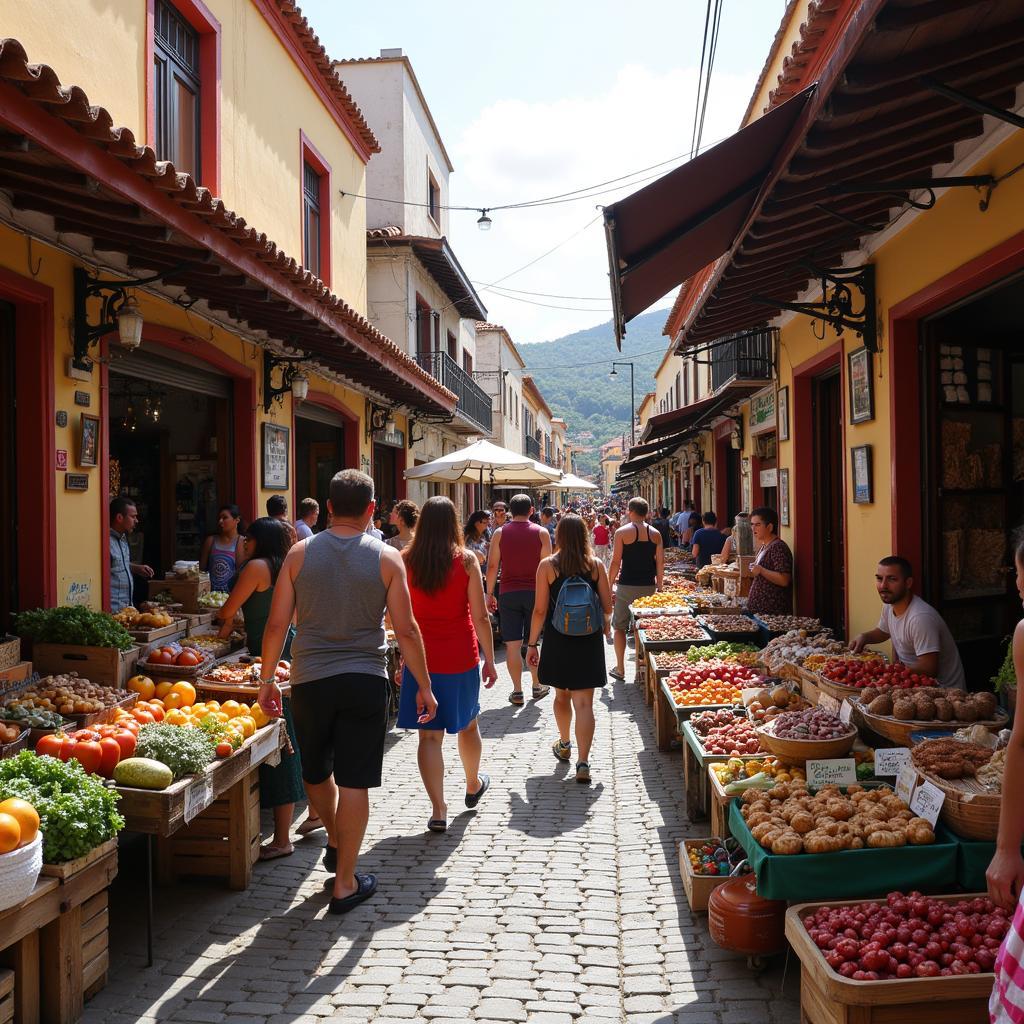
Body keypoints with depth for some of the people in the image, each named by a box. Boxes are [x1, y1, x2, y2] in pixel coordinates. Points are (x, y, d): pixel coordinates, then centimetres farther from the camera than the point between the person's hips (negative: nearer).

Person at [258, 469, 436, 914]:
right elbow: (406, 630, -5)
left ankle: (335, 845, 39)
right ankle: (345, 883, 11)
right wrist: (424, 686, 5)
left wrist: (266, 681, 9)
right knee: (354, 781, 5)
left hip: (309, 681, 2)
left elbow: (276, 624, -1)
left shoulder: (300, 553, -1)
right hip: (365, 681, -1)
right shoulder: (386, 558, -5)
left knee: (316, 772, 22)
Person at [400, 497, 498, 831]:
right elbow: (480, 616, -8)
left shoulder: (405, 560, -5)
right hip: (461, 657, 0)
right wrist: (489, 660, 0)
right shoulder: (466, 560, -8)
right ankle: (473, 785, 42)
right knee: (467, 724, 21)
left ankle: (438, 810, 2)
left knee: (429, 734, 4)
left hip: (421, 657, 0)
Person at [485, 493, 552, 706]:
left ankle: (517, 692, 5)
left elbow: (492, 566, -1)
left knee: (513, 645, 3)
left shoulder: (500, 533, 0)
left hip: (508, 593, 0)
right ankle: (537, 686, 22)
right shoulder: (541, 533, -2)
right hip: (535, 592, 0)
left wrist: (489, 594, 7)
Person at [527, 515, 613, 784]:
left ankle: (564, 745, 41)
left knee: (561, 694, 22)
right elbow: (607, 605, 0)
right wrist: (605, 623, 22)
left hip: (557, 641, 0)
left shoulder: (548, 566, -7)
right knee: (584, 702, -1)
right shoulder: (596, 565, -3)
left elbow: (540, 610, -8)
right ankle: (583, 763, -9)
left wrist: (532, 644, 1)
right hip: (589, 641, 0)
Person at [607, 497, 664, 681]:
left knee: (619, 626, 9)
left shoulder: (622, 532, -7)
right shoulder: (655, 534, 4)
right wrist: (659, 587, 14)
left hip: (627, 586, -3)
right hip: (649, 586, 3)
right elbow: (660, 563, 4)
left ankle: (620, 669, 10)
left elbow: (616, 562, -8)